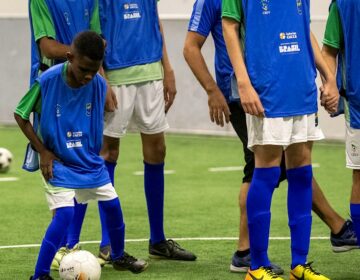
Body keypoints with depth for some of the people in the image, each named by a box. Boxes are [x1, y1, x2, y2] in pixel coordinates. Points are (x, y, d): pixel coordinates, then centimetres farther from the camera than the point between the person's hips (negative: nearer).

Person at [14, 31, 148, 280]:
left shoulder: (99, 84, -11)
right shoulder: (47, 81, -21)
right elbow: (21, 115, -8)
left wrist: (94, 155, 9)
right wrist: (43, 151, -11)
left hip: (89, 160, 5)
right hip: (57, 162, -4)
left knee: (112, 204, 9)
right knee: (65, 213, -18)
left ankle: (119, 256, 36)